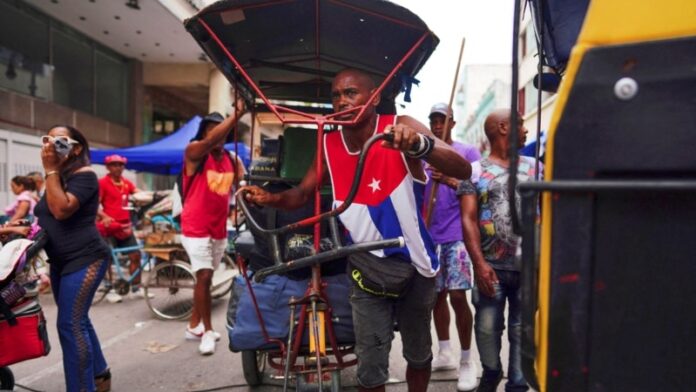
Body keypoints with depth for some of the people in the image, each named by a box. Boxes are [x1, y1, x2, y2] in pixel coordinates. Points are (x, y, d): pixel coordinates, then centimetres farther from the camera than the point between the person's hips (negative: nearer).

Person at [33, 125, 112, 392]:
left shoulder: (83, 175, -12)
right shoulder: (59, 177, 16)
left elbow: (61, 210, -26)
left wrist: (50, 170, -21)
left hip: (84, 260, -10)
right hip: (61, 261, 10)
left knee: (70, 325, -12)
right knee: (77, 321, 16)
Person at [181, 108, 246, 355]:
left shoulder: (232, 159, 5)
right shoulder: (194, 151, -10)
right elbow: (210, 141, -31)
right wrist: (236, 116, -40)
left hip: (220, 228, 6)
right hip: (196, 227, -6)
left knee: (206, 277, 14)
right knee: (204, 276, -9)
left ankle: (194, 326, 29)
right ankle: (207, 331, 5)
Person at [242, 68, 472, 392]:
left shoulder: (401, 127, -16)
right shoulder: (329, 146, -5)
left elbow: (463, 170, -26)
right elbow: (302, 194, 3)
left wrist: (420, 144, -46)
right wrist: (271, 198, -19)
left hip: (414, 265, -1)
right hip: (368, 269, 1)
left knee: (419, 354, 20)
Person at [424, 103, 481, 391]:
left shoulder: (468, 152, 2)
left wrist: (450, 181, -21)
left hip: (458, 235, -4)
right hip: (431, 236, 4)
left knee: (457, 296, -9)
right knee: (436, 296, 10)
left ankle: (466, 360, 6)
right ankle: (444, 352, 25)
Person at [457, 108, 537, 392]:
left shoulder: (534, 167, 11)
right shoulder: (475, 172, 3)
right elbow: (468, 220, -4)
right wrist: (479, 263, -14)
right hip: (491, 267, -2)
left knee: (523, 329, 7)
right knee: (487, 327, 7)